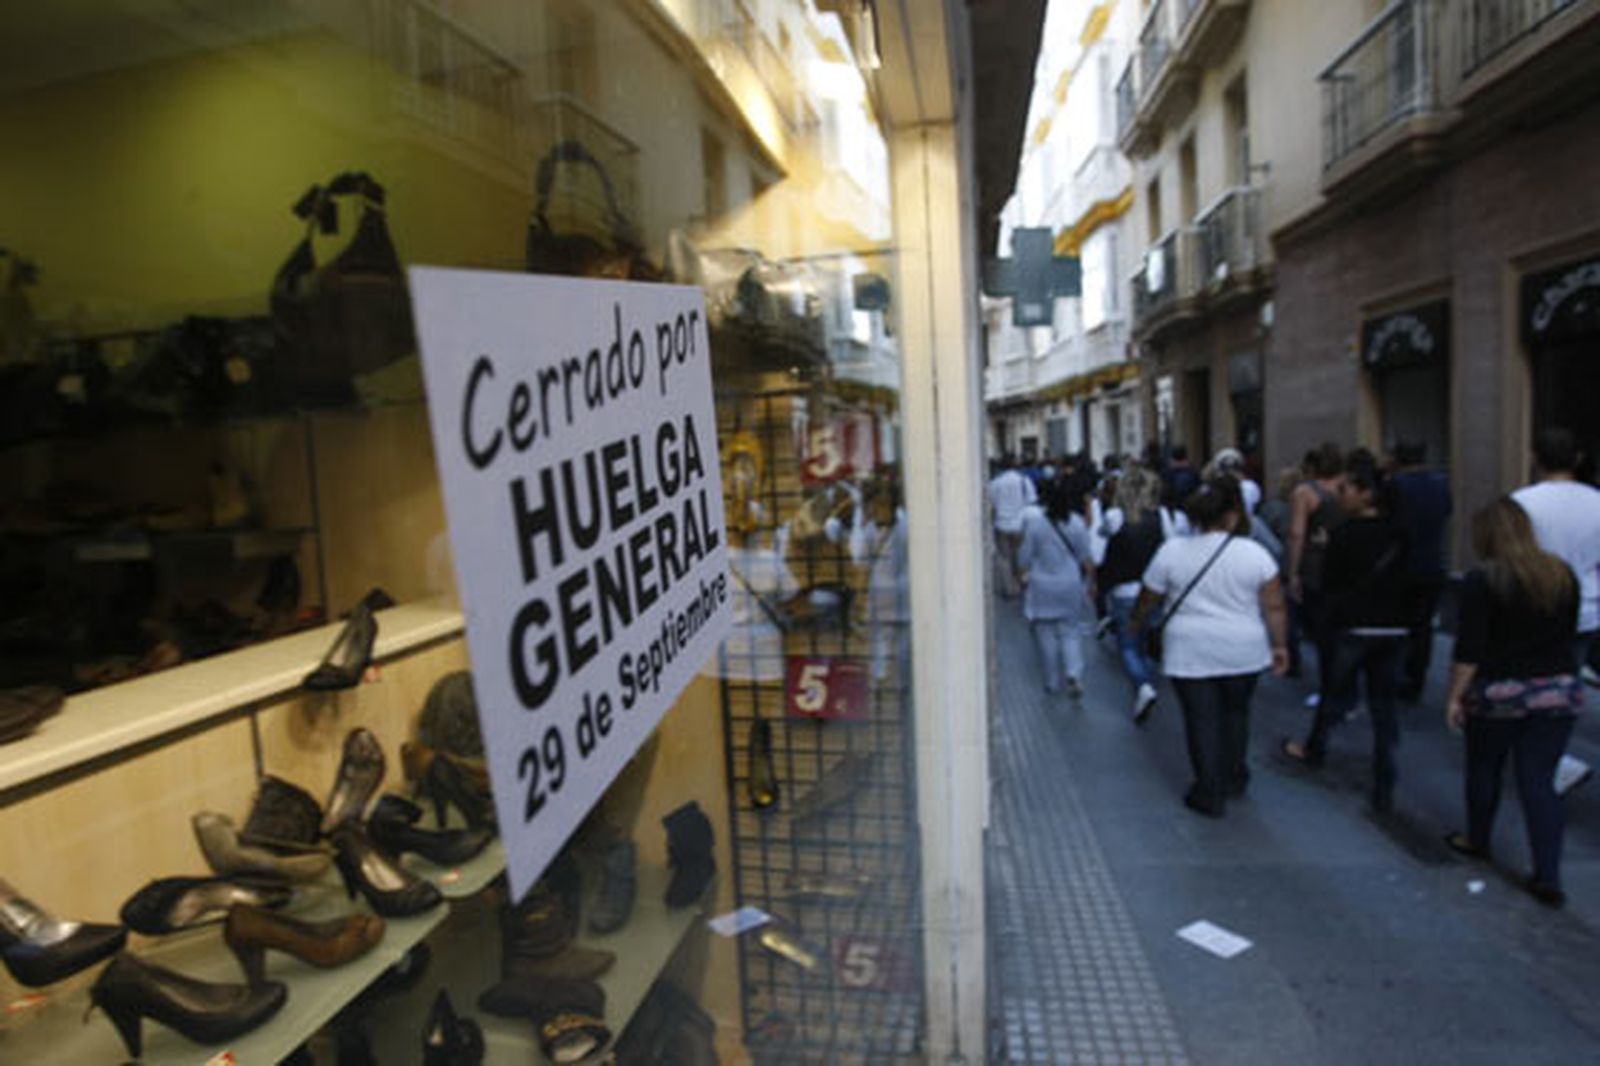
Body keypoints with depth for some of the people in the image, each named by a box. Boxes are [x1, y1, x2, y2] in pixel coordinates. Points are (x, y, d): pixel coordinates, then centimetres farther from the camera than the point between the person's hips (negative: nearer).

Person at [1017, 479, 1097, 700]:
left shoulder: (1034, 522, -12)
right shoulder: (1077, 523, -6)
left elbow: (1025, 556, -6)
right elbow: (1085, 558, 3)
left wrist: (1024, 575, 11)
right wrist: (1090, 583, 16)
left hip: (1042, 587, -1)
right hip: (1071, 585, 2)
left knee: (1046, 635, 9)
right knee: (1070, 633, 11)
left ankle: (1053, 682, 17)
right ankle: (1073, 674, -9)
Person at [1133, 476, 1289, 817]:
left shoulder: (1171, 551, -8)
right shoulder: (1254, 553, -8)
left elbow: (1147, 600, 1)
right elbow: (1274, 606, -4)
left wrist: (1136, 624, 18)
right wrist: (1279, 645, 7)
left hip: (1191, 653, -1)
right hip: (1244, 652, 2)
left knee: (1202, 719, 7)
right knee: (1235, 712, 20)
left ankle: (1210, 794, 13)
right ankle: (1234, 778, 34)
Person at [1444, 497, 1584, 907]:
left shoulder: (1483, 579, -14)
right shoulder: (1562, 574, 4)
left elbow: (1469, 648, -15)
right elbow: (1569, 634, 14)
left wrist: (1455, 696, -7)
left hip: (1499, 692, -4)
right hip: (1560, 690, 5)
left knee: (1484, 769, 16)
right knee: (1540, 781, 6)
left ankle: (1477, 840, 34)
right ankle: (1548, 877, 3)